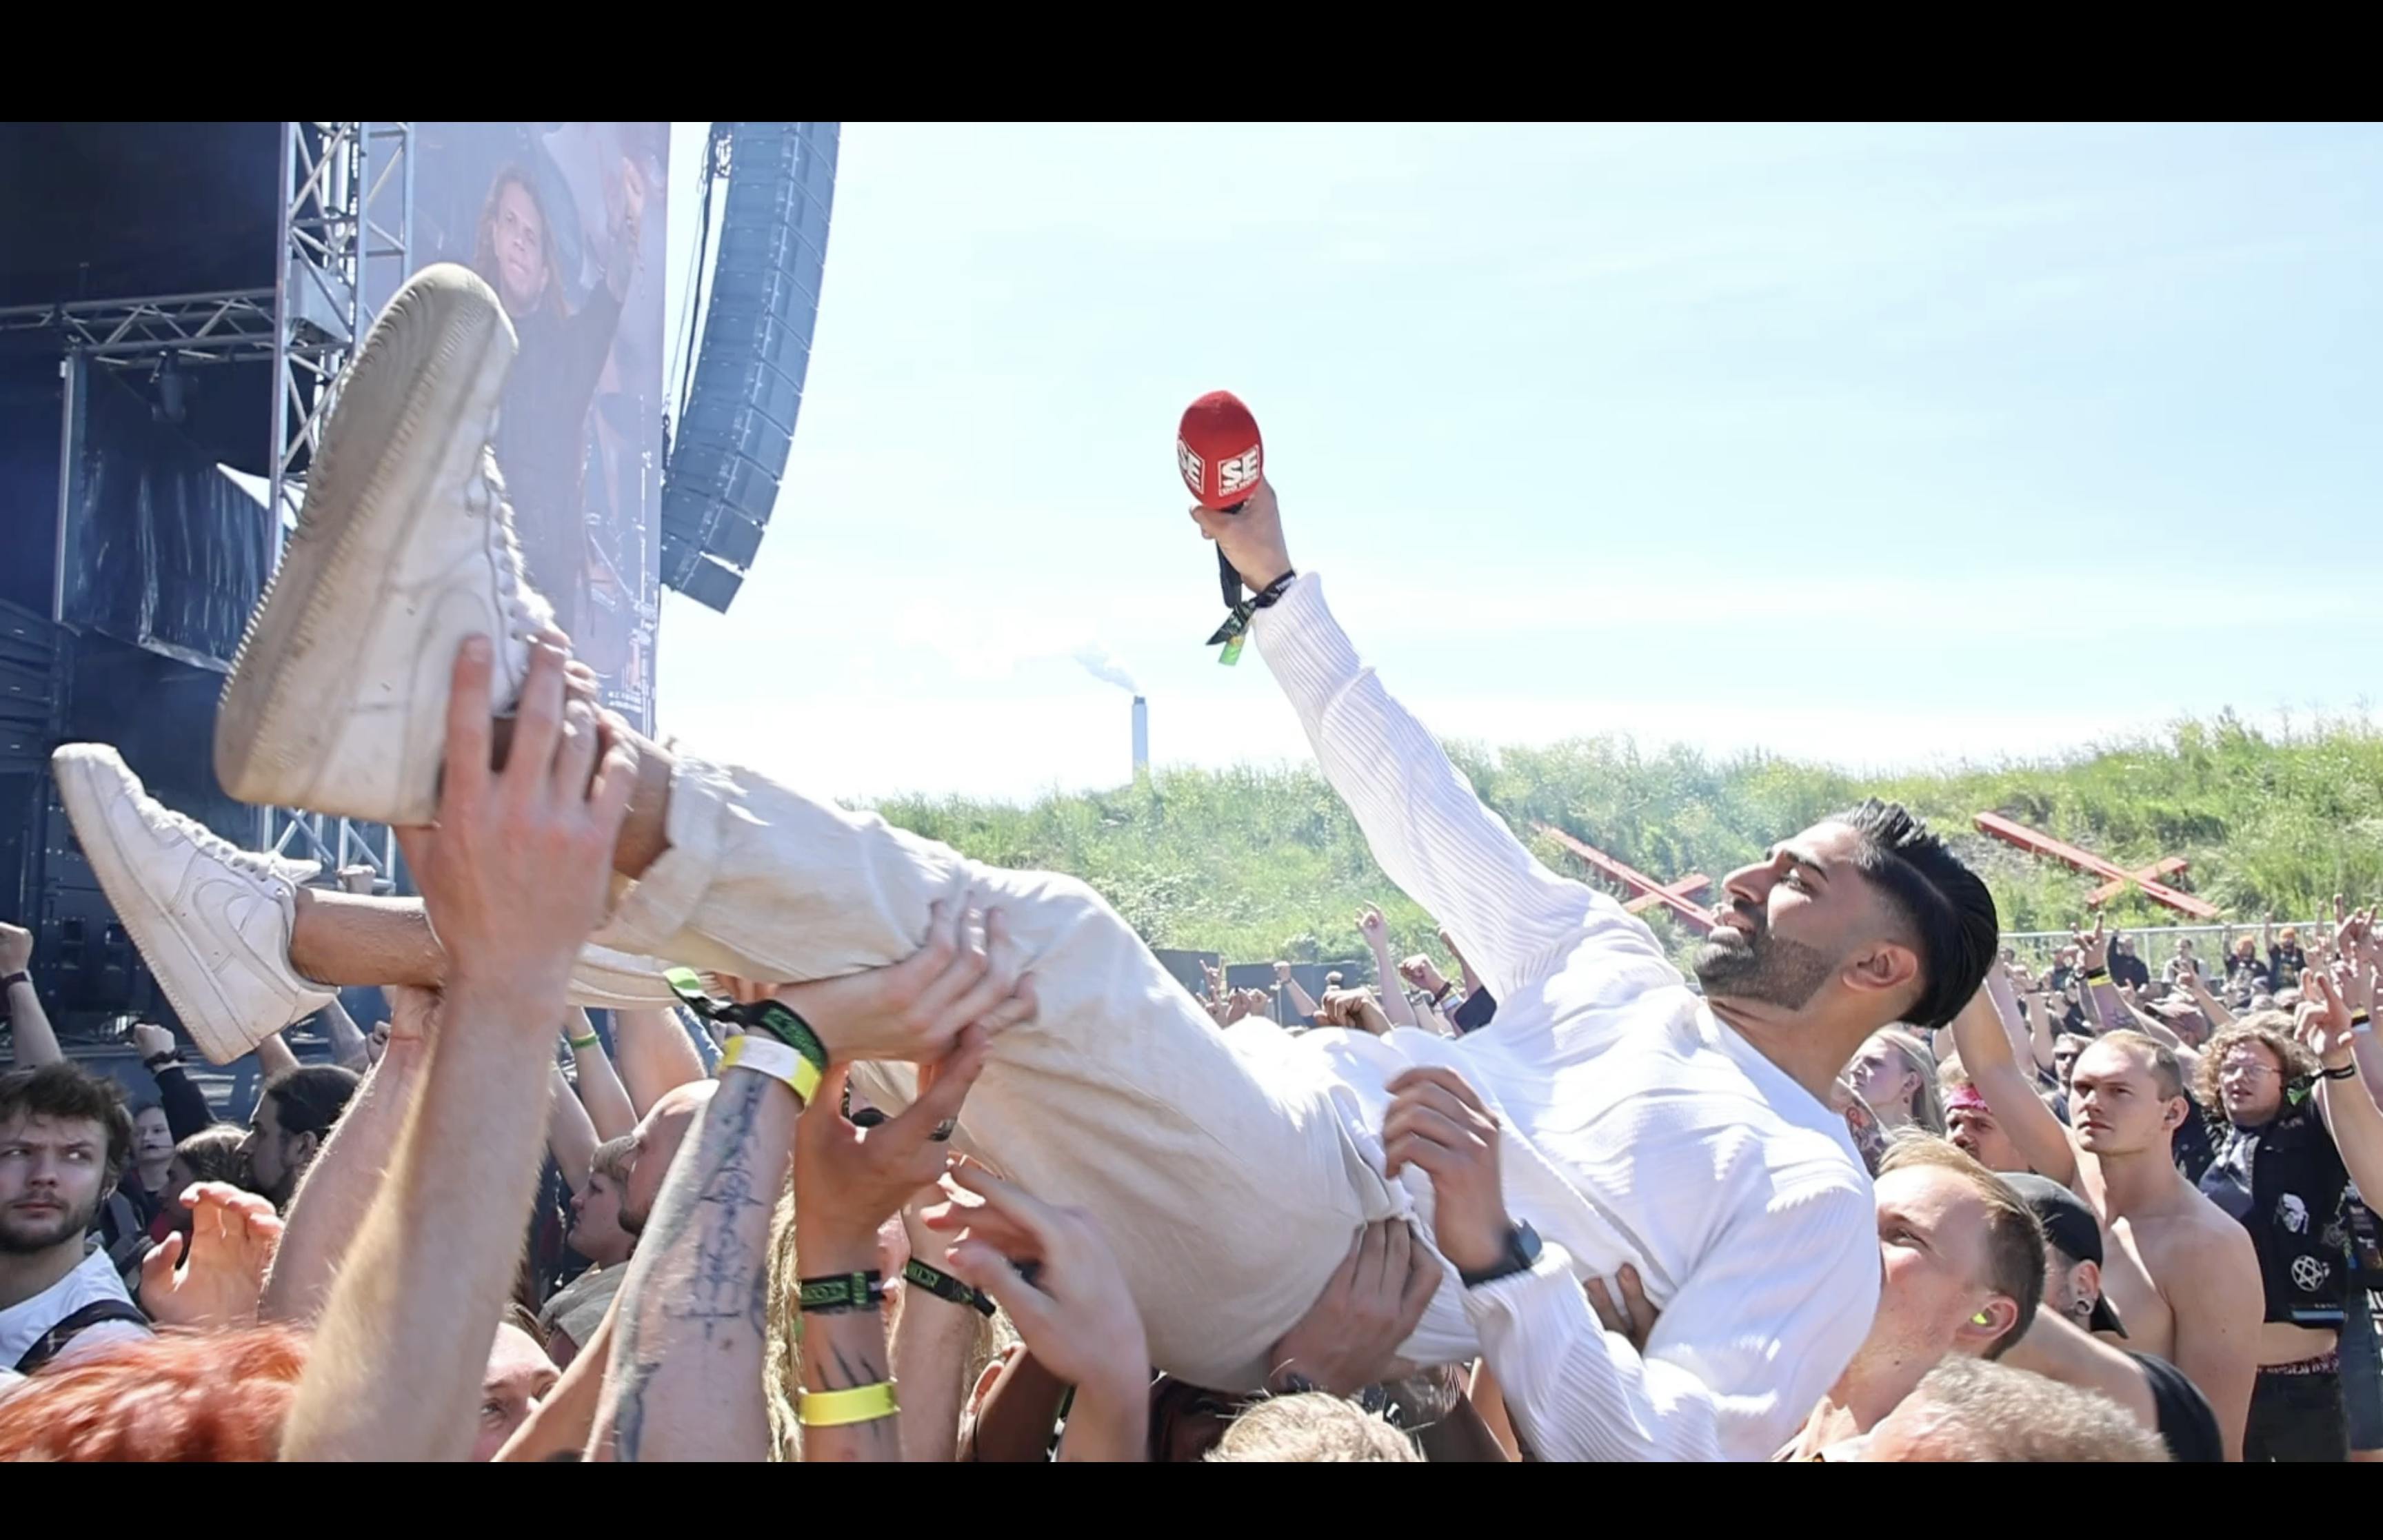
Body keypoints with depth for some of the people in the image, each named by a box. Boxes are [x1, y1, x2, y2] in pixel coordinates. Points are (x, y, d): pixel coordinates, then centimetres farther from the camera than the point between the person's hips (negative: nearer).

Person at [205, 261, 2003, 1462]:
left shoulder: (1812, 1199, 5)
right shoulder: (1617, 969, 28)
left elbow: (1679, 1441, -11)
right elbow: (1421, 808, 30)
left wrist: (1497, 1248, -26)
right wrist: (1279, 582, 29)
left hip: (1305, 1267, -8)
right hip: (1251, 1123, 8)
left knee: (1032, 939, -34)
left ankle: (513, 729, -46)